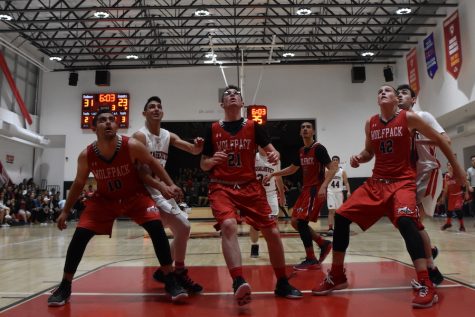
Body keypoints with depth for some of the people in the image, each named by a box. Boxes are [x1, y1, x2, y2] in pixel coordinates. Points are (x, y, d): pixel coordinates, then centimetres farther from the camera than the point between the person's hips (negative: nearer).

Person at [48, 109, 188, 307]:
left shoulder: (132, 146, -24)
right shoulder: (86, 155, -18)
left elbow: (152, 163, -7)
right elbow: (78, 184, -1)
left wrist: (169, 185, -12)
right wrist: (65, 211, 3)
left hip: (135, 195, -1)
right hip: (104, 199, 2)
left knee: (157, 228, -19)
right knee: (79, 235, -8)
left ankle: (171, 282, -8)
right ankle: (64, 287, 10)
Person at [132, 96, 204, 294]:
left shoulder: (168, 136, 9)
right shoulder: (140, 136, -12)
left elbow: (193, 151, 3)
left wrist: (198, 146, -21)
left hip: (161, 189, 9)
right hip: (147, 190, -9)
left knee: (182, 229, 14)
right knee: (182, 227, -15)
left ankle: (164, 270, 27)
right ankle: (179, 274, 0)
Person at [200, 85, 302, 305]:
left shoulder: (253, 127, 6)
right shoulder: (213, 129, 5)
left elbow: (272, 150, 2)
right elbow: (203, 165, 7)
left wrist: (274, 155, -21)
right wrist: (213, 160, -15)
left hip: (250, 186, 2)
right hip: (222, 187, -1)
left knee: (272, 232, -1)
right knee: (228, 225, -31)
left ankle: (282, 284, 18)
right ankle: (238, 283, -32)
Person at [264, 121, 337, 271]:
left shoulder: (318, 148, -11)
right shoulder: (301, 151, 13)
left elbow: (333, 168, -17)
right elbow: (292, 169, 26)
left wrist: (323, 186, -29)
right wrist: (273, 174, 20)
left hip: (316, 190, -9)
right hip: (306, 189, 9)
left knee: (301, 221, -14)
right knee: (295, 221, 6)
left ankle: (311, 260, -3)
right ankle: (323, 243, 19)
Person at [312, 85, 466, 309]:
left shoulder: (408, 118, -4)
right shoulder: (370, 124, 9)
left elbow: (439, 140, 5)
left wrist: (456, 167, 10)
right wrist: (358, 158, -3)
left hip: (402, 181, -5)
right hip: (376, 182, 5)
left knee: (405, 220, -33)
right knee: (341, 216, -4)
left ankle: (425, 285, -24)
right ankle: (336, 276, 9)